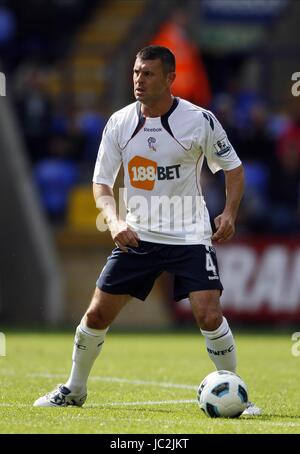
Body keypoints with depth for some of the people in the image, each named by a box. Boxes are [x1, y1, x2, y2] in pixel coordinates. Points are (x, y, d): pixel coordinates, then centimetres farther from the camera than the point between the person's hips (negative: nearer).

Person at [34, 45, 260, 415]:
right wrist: (114, 221, -17)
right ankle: (74, 390, 23)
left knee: (209, 316, -17)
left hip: (190, 236, -3)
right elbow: (101, 183, 2)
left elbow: (233, 167, 4)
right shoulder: (119, 123, -3)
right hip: (136, 235, 3)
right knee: (97, 315, 2)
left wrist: (230, 213, -11)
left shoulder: (200, 120, -9)